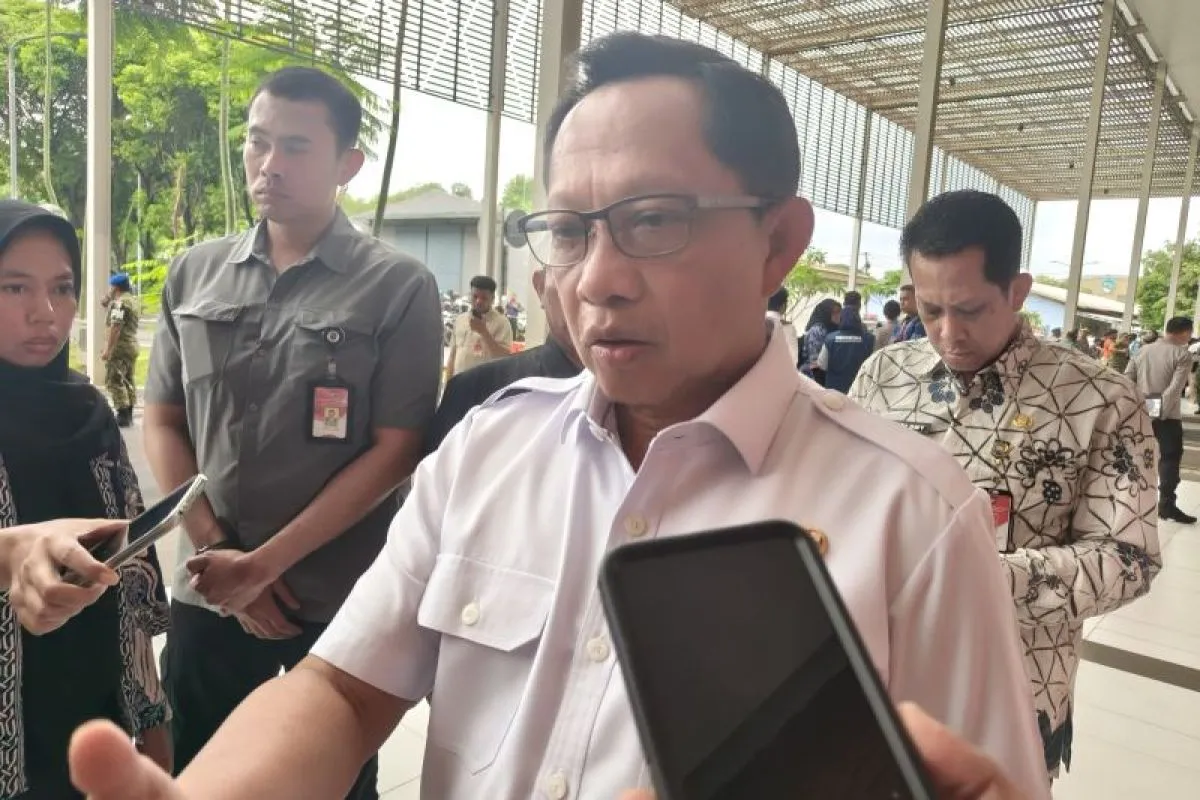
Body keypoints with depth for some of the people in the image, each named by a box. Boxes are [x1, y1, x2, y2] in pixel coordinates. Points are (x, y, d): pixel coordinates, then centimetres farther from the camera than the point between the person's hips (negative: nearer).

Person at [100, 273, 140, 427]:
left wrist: (107, 349, -22)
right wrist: (108, 301, 17)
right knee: (128, 381, 13)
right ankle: (129, 414, 15)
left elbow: (115, 327, -21)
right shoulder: (132, 301, 17)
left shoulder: (120, 302, -13)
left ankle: (123, 415, -12)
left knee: (114, 381, -8)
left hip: (120, 347, -10)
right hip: (132, 345, 10)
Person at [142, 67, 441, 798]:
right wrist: (212, 547, -5)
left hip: (341, 601, -3)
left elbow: (396, 451, -11)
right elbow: (163, 422, 8)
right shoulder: (194, 275, 5)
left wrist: (263, 564, -12)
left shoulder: (399, 287, -7)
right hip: (208, 595, 3)